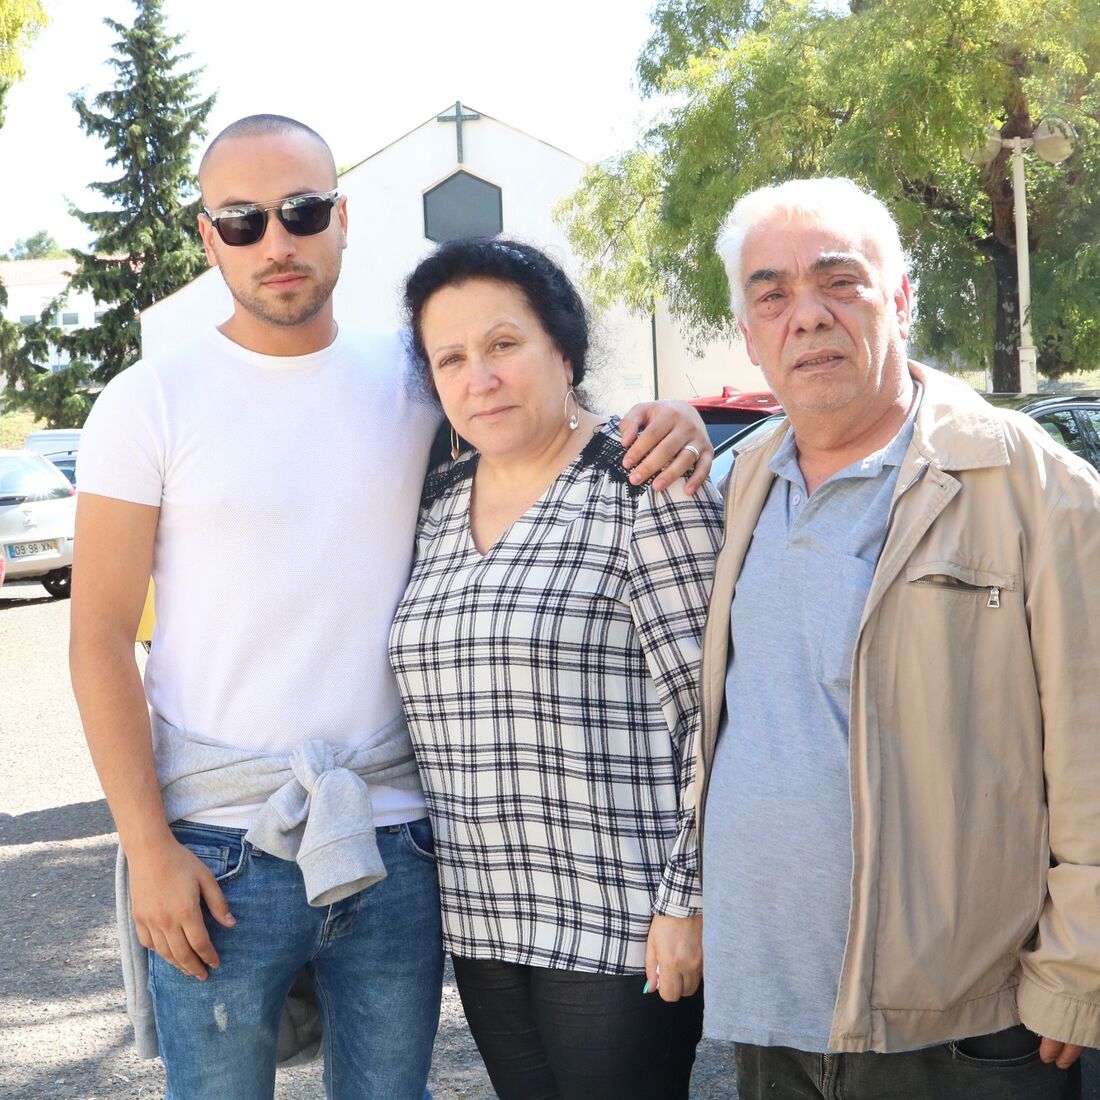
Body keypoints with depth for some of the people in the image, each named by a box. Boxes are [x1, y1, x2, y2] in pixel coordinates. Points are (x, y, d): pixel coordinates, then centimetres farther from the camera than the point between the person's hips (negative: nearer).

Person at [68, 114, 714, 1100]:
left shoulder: (415, 379, 5)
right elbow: (101, 636, -3)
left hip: (394, 835, 2)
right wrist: (147, 848, -10)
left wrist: (660, 429, -8)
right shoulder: (148, 404, -2)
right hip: (218, 849, -2)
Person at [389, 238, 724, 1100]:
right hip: (483, 924, 6)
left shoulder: (643, 485, -10)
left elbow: (712, 713, -14)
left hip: (619, 929, -6)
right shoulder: (439, 504, 10)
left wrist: (686, 898, -16)